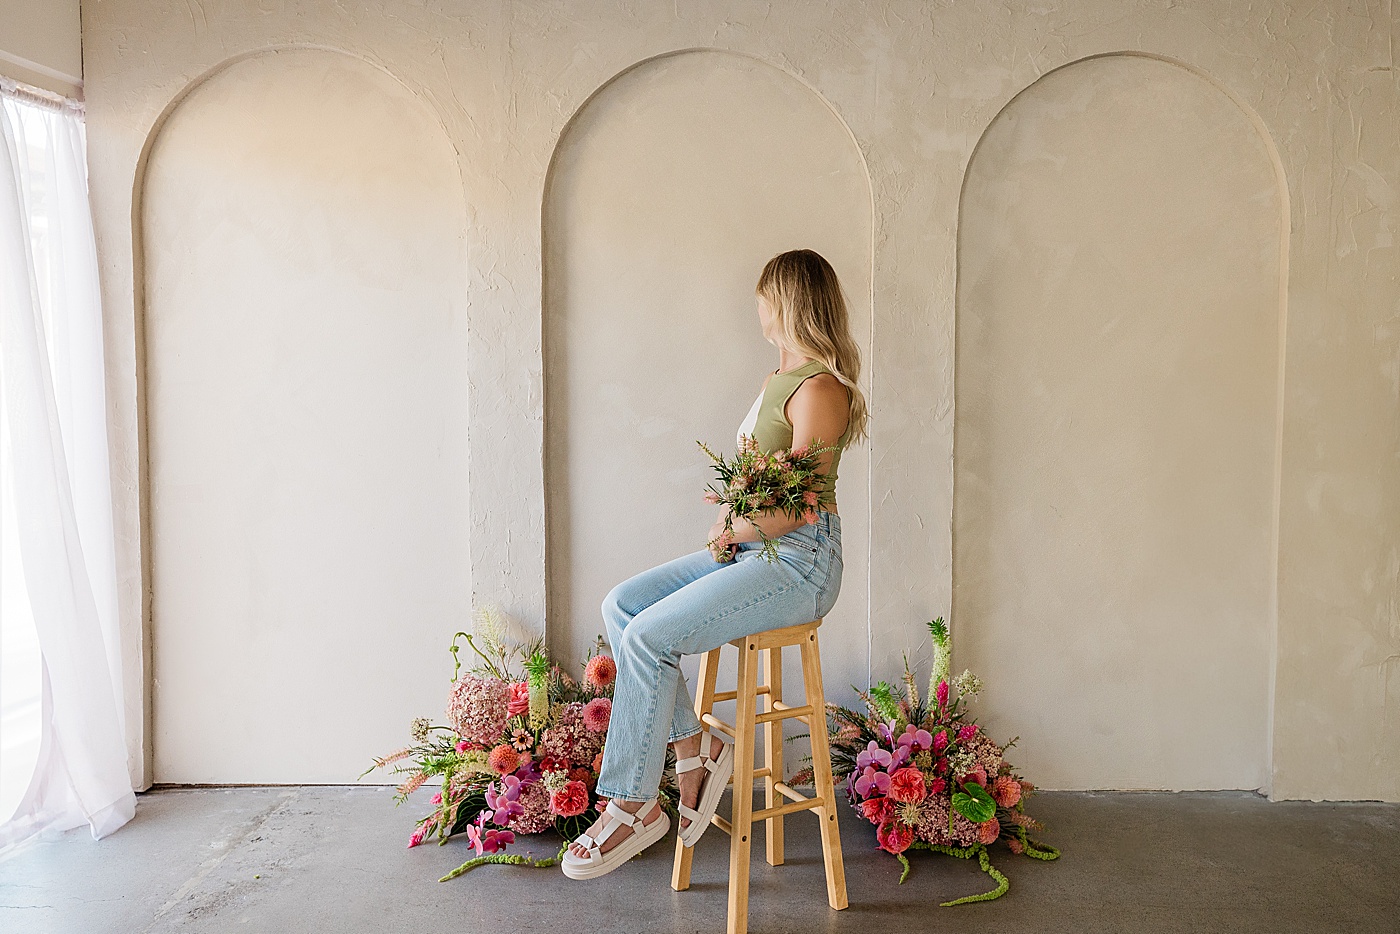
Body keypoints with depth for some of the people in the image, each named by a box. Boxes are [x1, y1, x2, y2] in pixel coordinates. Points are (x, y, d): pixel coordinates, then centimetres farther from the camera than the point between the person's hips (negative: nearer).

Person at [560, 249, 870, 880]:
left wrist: (731, 534, -6)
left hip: (799, 561, -10)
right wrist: (736, 510, 3)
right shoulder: (781, 377, 16)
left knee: (648, 637, -20)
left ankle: (632, 805, -8)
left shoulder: (819, 388, -14)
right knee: (621, 606, -4)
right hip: (755, 549, 10)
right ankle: (693, 747, -1)